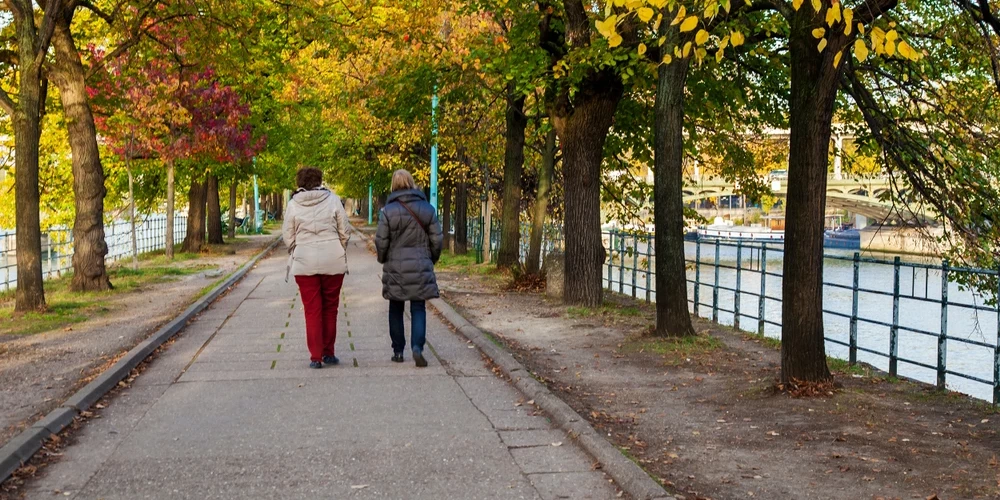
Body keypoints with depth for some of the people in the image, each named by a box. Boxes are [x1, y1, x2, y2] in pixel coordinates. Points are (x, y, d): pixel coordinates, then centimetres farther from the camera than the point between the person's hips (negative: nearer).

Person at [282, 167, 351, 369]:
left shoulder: (293, 204, -1)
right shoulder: (333, 199, -2)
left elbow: (288, 237, 2)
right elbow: (345, 233, 0)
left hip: (304, 263, 0)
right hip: (333, 261, 0)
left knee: (312, 311, 6)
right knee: (330, 309, 12)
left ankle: (316, 356, 5)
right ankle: (329, 353, 18)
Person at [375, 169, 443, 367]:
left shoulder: (388, 211, -8)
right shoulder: (428, 209, 0)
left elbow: (381, 241, -6)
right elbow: (436, 240, 2)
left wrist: (383, 260, 13)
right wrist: (431, 260, 18)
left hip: (395, 268, -1)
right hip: (420, 268, 1)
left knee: (396, 310, 12)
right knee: (418, 308, 4)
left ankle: (398, 351, 16)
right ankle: (417, 347, -13)